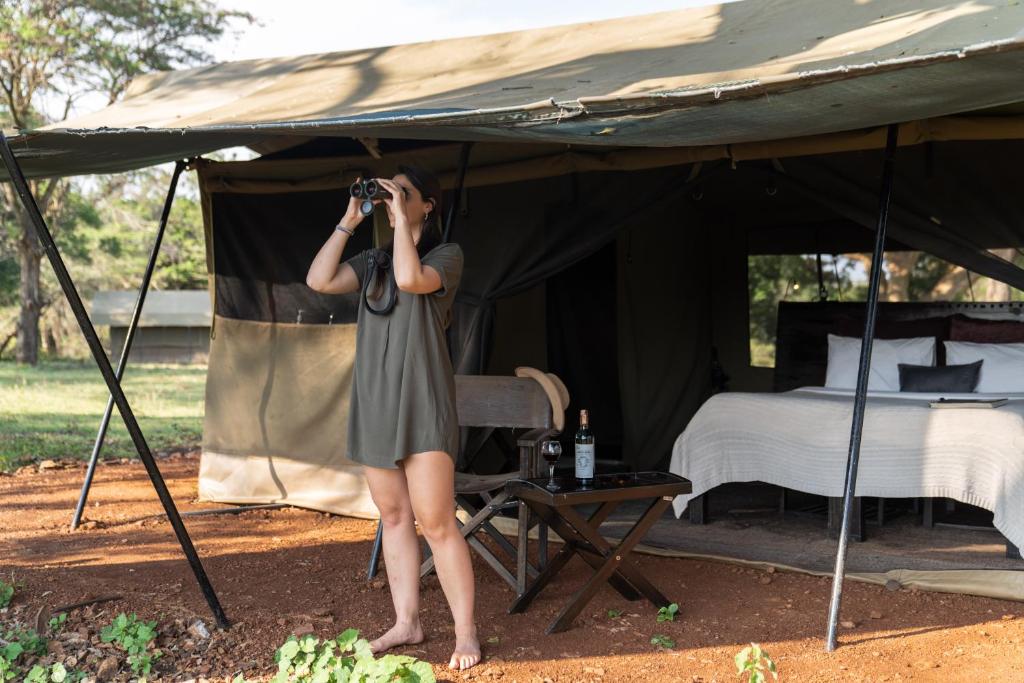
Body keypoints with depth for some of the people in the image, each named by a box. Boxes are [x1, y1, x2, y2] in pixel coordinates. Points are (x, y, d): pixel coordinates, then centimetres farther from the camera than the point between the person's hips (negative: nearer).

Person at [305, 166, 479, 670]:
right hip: (374, 404, 6)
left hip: (422, 405, -6)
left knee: (435, 522, -9)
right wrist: (348, 222, 1)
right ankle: (406, 622, 18)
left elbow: (411, 279, -22)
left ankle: (466, 632, -2)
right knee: (393, 517, 9)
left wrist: (402, 220, -12)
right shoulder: (374, 262, 16)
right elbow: (319, 280, 1)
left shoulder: (446, 254, -1)